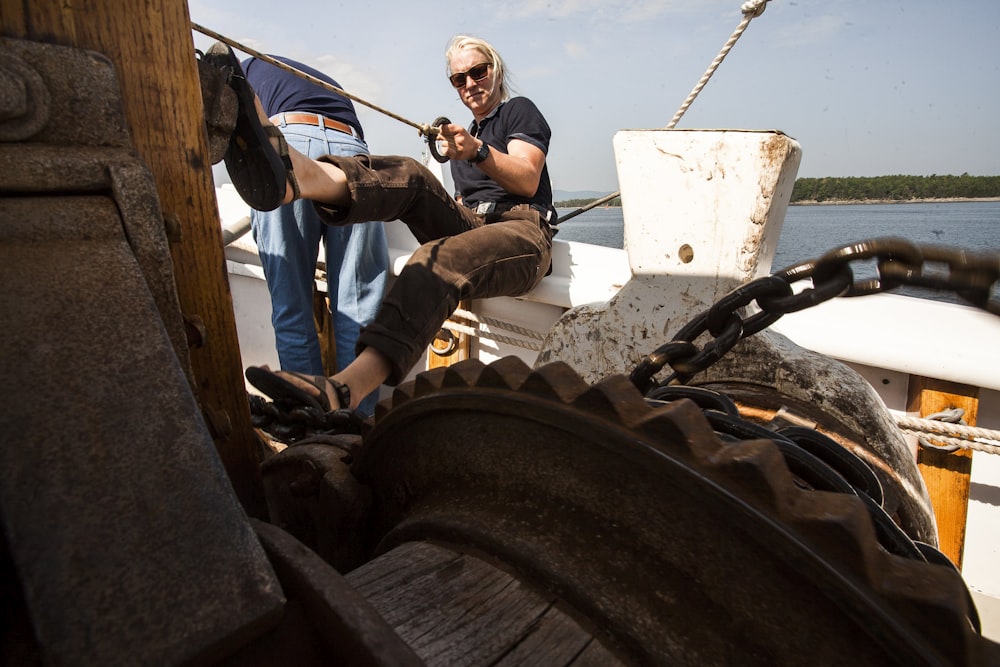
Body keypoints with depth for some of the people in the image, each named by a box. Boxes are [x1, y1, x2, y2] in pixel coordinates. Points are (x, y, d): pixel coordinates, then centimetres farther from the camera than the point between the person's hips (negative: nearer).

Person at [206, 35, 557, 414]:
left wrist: (478, 152, -16)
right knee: (410, 176, -22)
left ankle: (345, 388, -58)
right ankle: (298, 173, -54)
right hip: (468, 226, 5)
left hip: (522, 233, -5)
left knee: (440, 258, -38)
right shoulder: (465, 133, 33)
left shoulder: (519, 110, 16)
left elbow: (528, 182, -3)